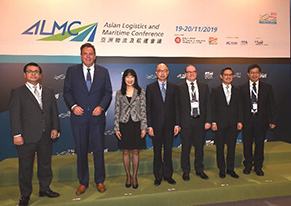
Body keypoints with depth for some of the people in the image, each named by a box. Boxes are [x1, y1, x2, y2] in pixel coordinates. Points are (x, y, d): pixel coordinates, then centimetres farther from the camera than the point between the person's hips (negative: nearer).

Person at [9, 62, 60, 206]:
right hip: (27, 137, -3)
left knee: (45, 164, 15)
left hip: (46, 137, 4)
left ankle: (45, 189, 33)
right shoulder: (17, 92, 1)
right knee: (25, 167, 8)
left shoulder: (49, 92, 12)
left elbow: (54, 112, 11)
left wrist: (55, 128, 1)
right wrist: (17, 134, -12)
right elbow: (15, 115, -6)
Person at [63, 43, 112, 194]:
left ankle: (100, 181, 25)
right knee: (81, 151, 9)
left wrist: (101, 106, -11)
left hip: (97, 116, 0)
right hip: (79, 117, 0)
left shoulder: (103, 71, 7)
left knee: (98, 149, 7)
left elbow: (108, 92, 5)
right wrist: (73, 106, -12)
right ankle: (83, 182, 26)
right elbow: (67, 91, 4)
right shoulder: (72, 70, 6)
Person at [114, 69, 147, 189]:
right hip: (124, 125, 1)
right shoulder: (119, 93, 4)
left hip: (136, 124, -1)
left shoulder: (140, 92, 1)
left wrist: (143, 127, -5)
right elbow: (117, 111, 4)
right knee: (125, 152, 8)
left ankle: (135, 176, 22)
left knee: (135, 152, 7)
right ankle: (128, 176, 25)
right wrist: (116, 128, 0)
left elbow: (143, 110, 0)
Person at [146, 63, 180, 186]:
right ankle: (158, 176, 23)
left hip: (169, 124, 2)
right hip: (156, 124, -1)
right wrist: (149, 126, -7)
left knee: (168, 151, 10)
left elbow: (176, 106, 6)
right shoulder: (150, 87, 1)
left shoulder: (173, 87, 7)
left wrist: (176, 124, 0)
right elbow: (148, 108, -1)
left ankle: (168, 175, 25)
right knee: (157, 152, 9)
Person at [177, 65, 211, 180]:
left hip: (200, 122, 3)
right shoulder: (180, 88, -1)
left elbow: (208, 104, 6)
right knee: (185, 148, 8)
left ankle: (199, 170, 31)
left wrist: (208, 121, -2)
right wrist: (178, 123, -9)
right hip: (186, 123, -2)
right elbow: (177, 106, -4)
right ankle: (185, 171, 25)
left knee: (200, 147, 14)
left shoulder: (204, 87, 9)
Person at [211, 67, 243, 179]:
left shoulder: (237, 90, 9)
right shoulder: (215, 90, 1)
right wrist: (213, 122, -9)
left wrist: (240, 121, 0)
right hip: (220, 123, -2)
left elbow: (240, 107, 8)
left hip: (233, 124, 2)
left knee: (232, 147, 10)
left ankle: (230, 169, 24)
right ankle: (222, 169, 21)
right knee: (220, 147, 6)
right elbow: (212, 107, -2)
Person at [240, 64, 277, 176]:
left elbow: (272, 105, 4)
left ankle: (258, 166, 27)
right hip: (247, 120, 0)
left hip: (261, 120, 1)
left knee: (260, 144, 10)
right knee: (247, 144, 9)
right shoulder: (242, 88, 2)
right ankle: (248, 165, 27)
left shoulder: (267, 87, 4)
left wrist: (273, 120, -1)